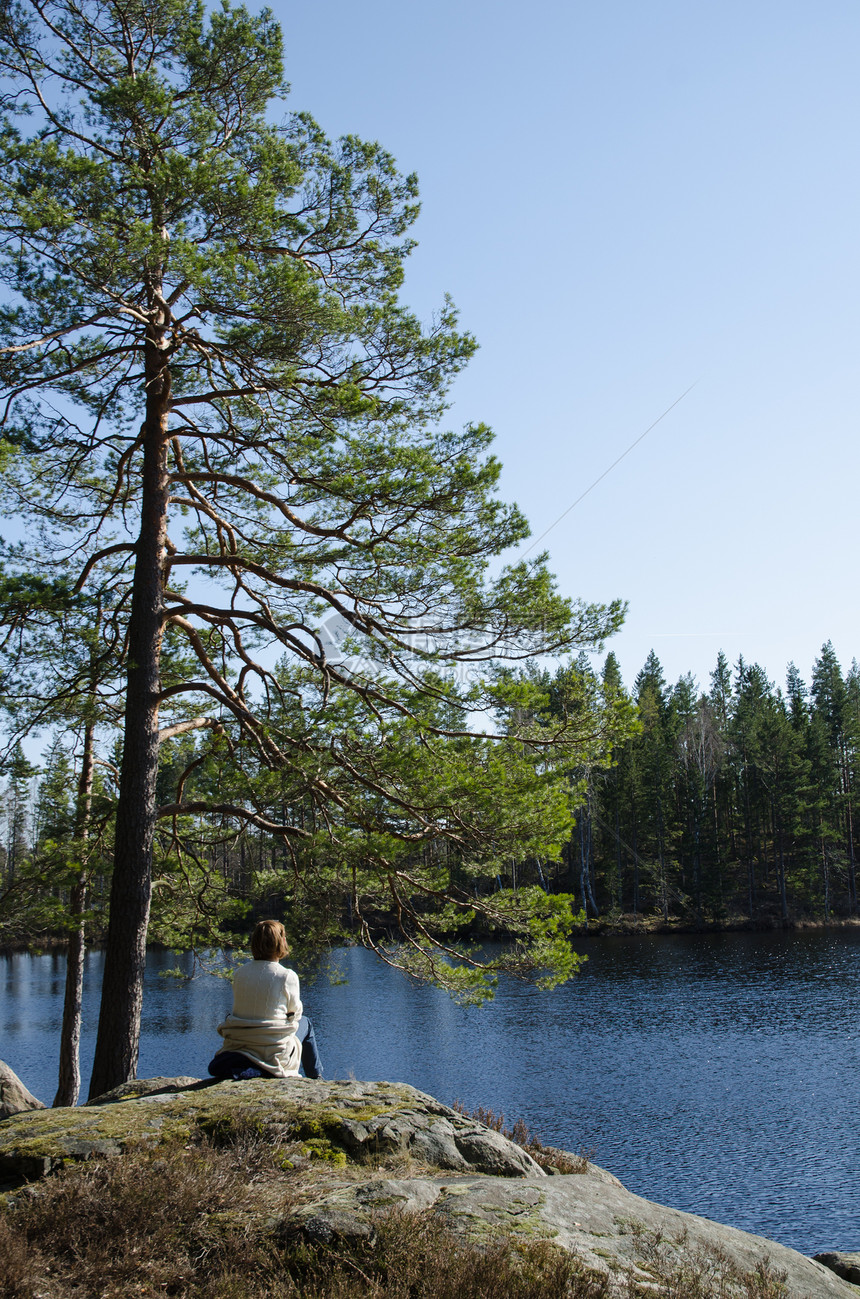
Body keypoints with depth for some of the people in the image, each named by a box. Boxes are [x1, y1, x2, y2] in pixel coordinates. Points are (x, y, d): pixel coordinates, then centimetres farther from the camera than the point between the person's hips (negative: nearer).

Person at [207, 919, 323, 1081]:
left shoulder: (240, 973, -2)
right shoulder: (288, 976, -14)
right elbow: (295, 1013, 0)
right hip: (274, 1053, -5)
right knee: (305, 1023, 28)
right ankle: (316, 1077, 39)